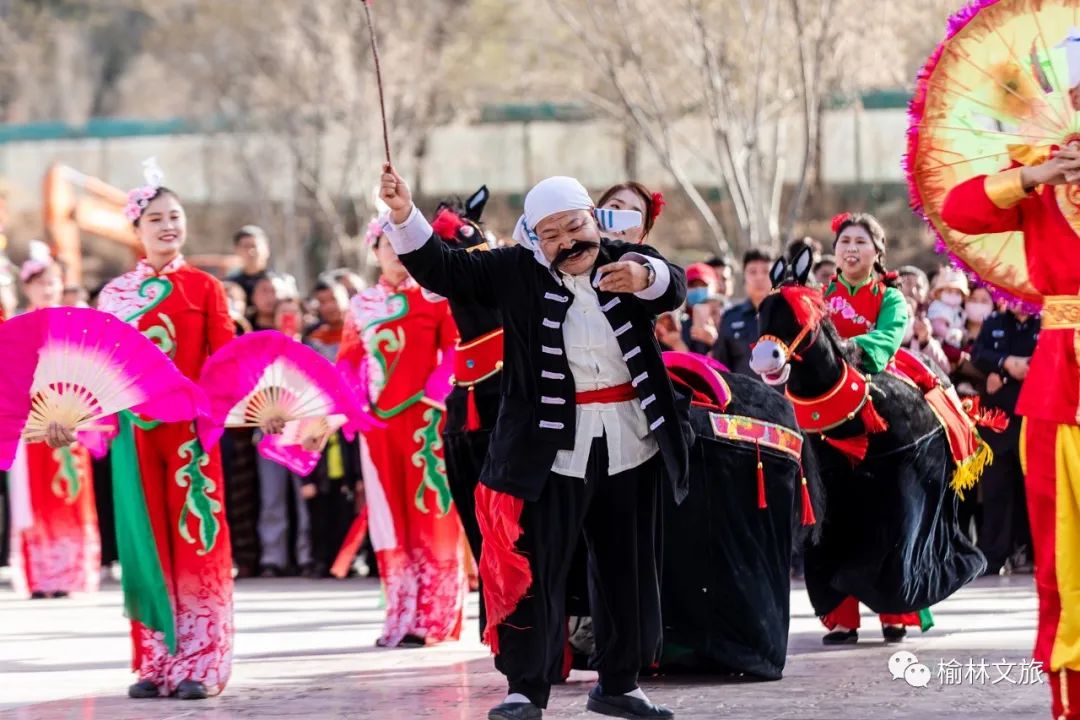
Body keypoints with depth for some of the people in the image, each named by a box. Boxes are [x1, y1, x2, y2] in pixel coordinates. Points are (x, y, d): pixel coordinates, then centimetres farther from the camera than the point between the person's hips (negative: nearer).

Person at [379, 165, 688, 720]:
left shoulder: (630, 262, 2)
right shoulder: (518, 272, 1)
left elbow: (674, 288, -17)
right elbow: (443, 269, -4)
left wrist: (644, 278, -41)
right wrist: (404, 215, -19)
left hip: (630, 445, 2)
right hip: (551, 448, -2)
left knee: (628, 569, 11)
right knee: (535, 569, -5)